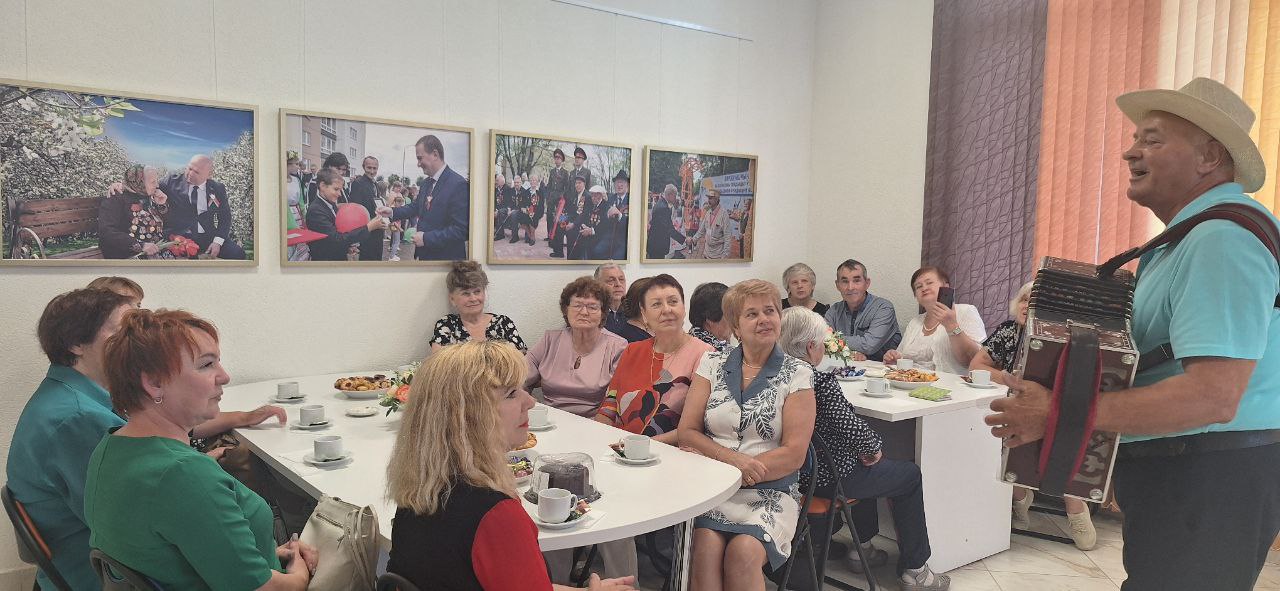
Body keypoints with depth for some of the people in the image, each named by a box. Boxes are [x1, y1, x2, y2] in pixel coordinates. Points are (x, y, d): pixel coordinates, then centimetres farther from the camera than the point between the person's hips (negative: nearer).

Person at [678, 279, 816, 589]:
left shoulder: (797, 374, 3)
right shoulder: (712, 364, 10)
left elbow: (794, 453, -3)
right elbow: (687, 432, 5)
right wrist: (733, 459, -11)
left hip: (771, 493, -1)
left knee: (743, 552, -29)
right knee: (707, 546, -30)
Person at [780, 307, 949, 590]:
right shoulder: (821, 381, -25)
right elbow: (853, 429, -26)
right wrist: (875, 446, -4)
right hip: (828, 478, -8)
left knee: (865, 464, 35)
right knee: (910, 475, 13)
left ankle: (862, 548, 42)